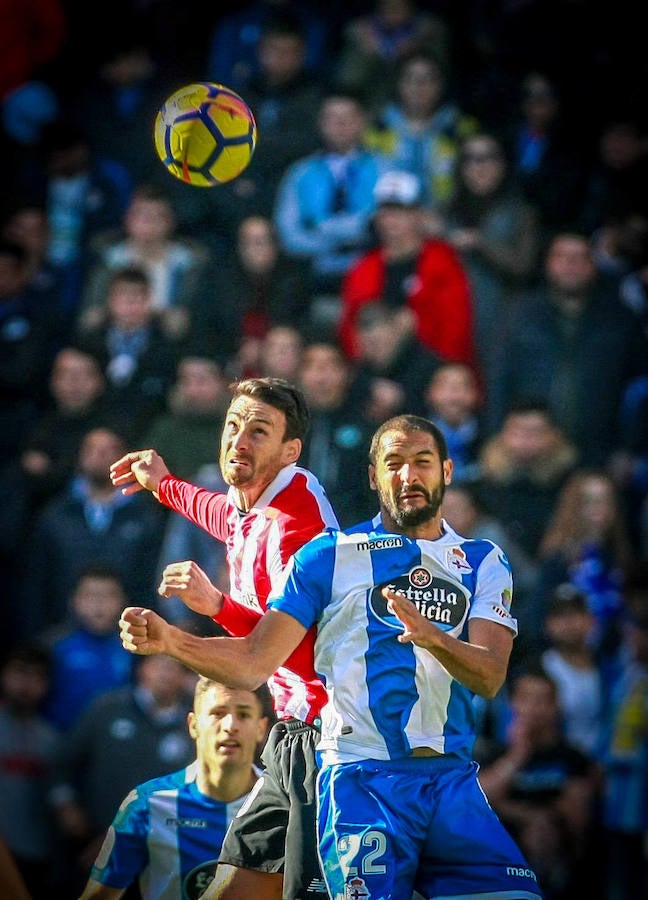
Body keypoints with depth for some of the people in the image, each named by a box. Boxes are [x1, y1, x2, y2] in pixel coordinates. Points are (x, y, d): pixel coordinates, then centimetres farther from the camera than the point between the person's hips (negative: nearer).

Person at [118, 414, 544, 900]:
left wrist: (434, 638, -23)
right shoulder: (329, 555, 8)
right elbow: (254, 661, 2)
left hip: (453, 782, 2)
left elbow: (490, 675, -3)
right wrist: (168, 639, -14)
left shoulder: (484, 562, 12)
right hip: (362, 781, -2)